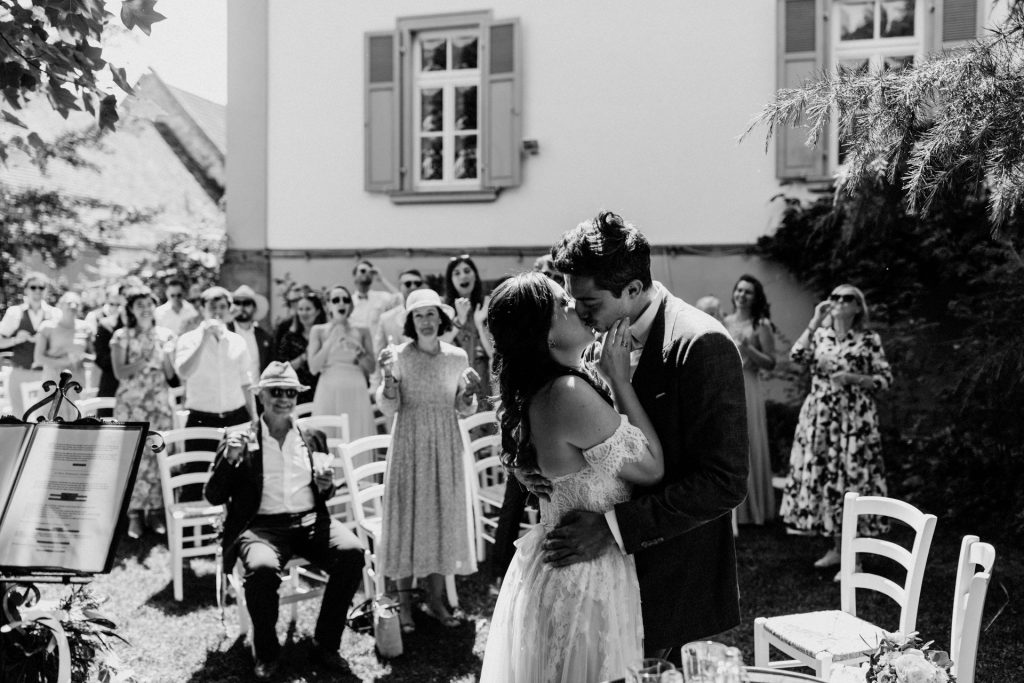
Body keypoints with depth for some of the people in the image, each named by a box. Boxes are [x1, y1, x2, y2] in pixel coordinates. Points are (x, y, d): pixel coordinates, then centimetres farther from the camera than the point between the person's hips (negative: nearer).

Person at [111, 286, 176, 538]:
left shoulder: (166, 336, 7)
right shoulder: (122, 337, 1)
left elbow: (171, 374, 5)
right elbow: (120, 372, -7)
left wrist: (164, 355, -12)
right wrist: (146, 359, -17)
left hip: (160, 402, 2)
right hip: (131, 404, -2)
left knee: (158, 455, 1)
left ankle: (156, 510, 10)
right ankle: (135, 513, 4)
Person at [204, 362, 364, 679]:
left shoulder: (313, 438, 17)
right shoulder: (240, 442, 8)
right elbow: (214, 497, 4)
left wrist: (326, 486, -1)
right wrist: (229, 460, -12)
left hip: (309, 521, 3)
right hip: (262, 525, -3)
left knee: (352, 552, -26)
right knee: (261, 568, -35)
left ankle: (325, 645, -8)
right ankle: (266, 652, -6)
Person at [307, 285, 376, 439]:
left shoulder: (362, 332, 9)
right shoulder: (318, 331, 6)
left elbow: (371, 368, 7)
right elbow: (313, 368, -2)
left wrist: (359, 349, -10)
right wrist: (330, 341, -9)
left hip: (356, 393, 1)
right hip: (329, 392, -1)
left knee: (358, 436, -5)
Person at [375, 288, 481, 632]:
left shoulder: (457, 357, 2)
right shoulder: (399, 355, -5)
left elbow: (463, 410, 8)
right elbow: (389, 408, -7)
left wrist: (470, 392, -12)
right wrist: (388, 375, -22)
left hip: (446, 447, 3)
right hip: (410, 444, -3)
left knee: (444, 517, 6)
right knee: (408, 516, 1)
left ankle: (436, 599, 18)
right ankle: (404, 601, 12)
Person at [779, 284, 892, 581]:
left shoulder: (869, 340, -1)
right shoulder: (819, 335, 7)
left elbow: (885, 378, -2)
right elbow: (797, 356, -10)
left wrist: (853, 378, -16)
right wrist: (815, 321, -11)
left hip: (853, 420, -4)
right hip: (819, 418, 4)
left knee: (852, 480, -5)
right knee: (822, 477, 8)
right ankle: (836, 548, 23)